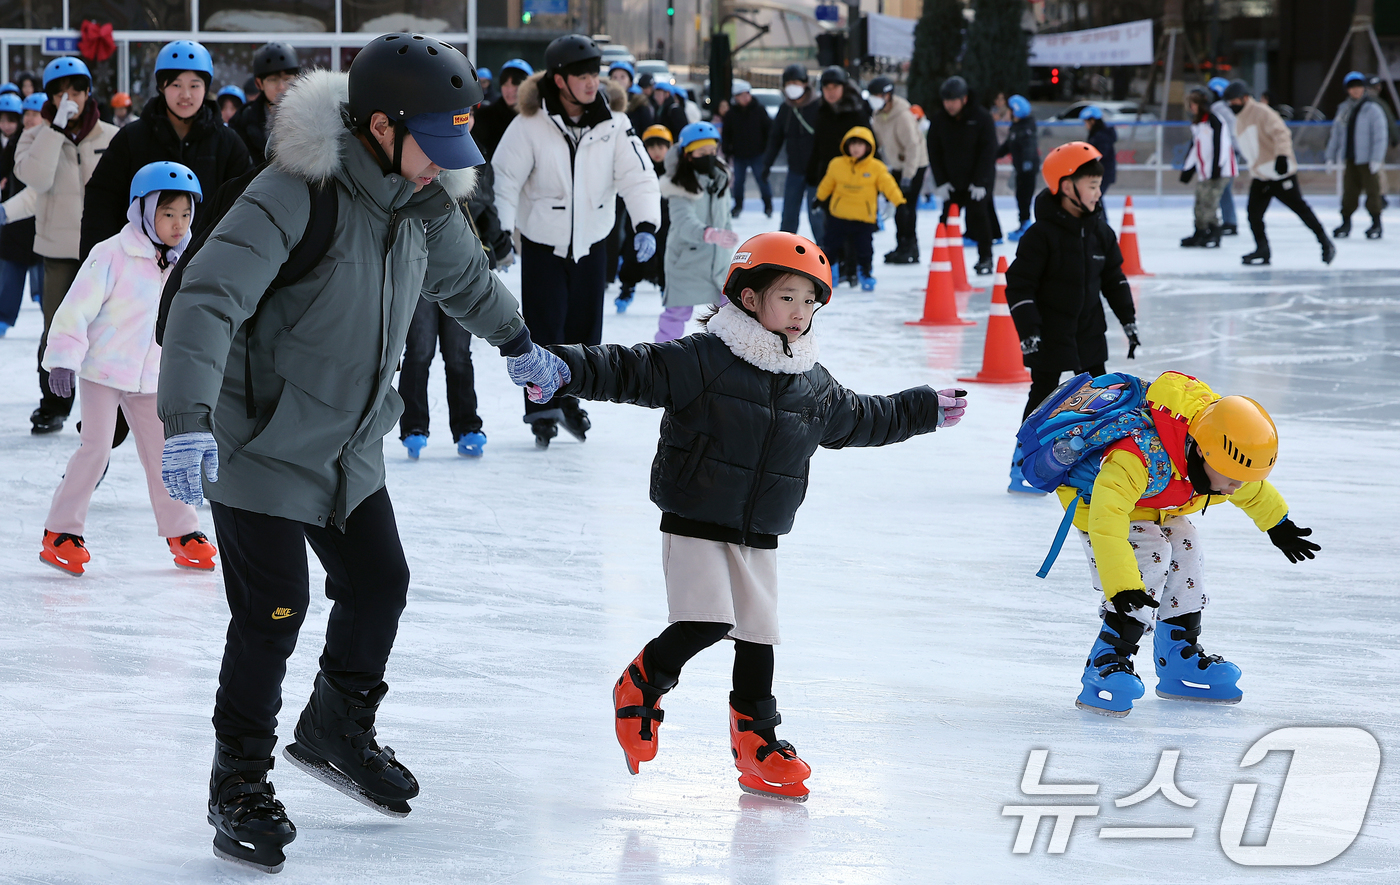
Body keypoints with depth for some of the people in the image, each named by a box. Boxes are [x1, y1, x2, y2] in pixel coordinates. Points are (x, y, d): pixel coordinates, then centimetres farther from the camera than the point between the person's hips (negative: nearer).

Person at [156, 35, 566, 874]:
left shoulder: (425, 201, -2)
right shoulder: (294, 197, -28)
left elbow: (463, 275, 22)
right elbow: (210, 298, -35)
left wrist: (518, 343, 36)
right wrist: (189, 417, -45)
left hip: (352, 445, 8)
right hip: (261, 446, -8)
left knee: (380, 585, 15)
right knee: (271, 613, -6)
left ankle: (337, 732, 39)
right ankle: (239, 787, 9)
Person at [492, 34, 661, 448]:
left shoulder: (612, 122, -9)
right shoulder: (531, 123, -17)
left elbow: (638, 174, -8)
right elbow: (504, 177, -11)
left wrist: (646, 224, -22)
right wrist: (499, 231, -20)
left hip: (592, 239, 3)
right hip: (542, 240, -3)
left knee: (585, 325, 9)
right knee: (544, 326, -5)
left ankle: (568, 397, 29)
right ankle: (542, 409, 8)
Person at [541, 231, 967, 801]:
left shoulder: (813, 385, 8)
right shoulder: (703, 359, -12)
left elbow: (861, 419, 26)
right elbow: (632, 371, -17)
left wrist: (926, 411, 33)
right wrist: (565, 368, -30)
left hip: (759, 536, 6)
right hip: (694, 523, -6)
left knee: (758, 636, 5)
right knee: (705, 622, -17)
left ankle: (756, 742, 17)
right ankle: (640, 686, 8)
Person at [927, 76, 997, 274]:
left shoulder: (982, 118, -13)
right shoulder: (939, 120, -3)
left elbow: (988, 152, -13)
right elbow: (934, 152, 2)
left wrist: (980, 182, -18)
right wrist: (941, 182, -5)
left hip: (978, 181, -4)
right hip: (951, 181, 4)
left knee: (978, 215, -10)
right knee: (947, 219, 2)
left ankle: (985, 258, 0)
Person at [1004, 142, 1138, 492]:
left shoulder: (1100, 232, 4)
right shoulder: (1042, 235, -17)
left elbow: (1114, 277, 15)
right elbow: (1019, 284, -16)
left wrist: (1128, 319, 13)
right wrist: (1028, 332, -20)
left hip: (1089, 333, 7)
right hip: (1050, 336, -7)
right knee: (1047, 397, -5)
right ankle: (1022, 470, 2)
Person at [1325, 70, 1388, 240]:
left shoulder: (1372, 108, -7)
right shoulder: (1343, 109, 12)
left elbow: (1380, 135, -11)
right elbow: (1336, 134, 19)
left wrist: (1376, 159, -15)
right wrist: (1331, 156, 17)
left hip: (1367, 161, -5)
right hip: (1349, 160, 5)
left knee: (1372, 190, -2)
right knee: (1349, 191, 7)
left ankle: (1376, 224, 6)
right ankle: (1346, 223, 15)